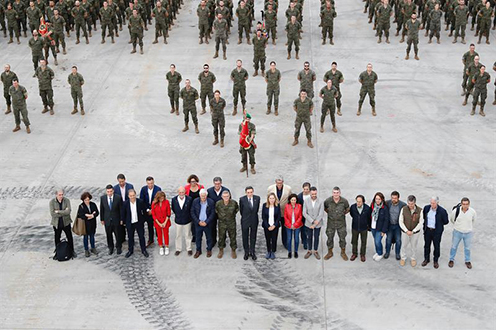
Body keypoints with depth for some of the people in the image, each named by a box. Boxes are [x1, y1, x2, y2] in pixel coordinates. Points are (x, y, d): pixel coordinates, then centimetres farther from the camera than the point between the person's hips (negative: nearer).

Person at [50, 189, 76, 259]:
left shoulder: (67, 200, -9)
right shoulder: (52, 202, -10)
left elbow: (68, 211, -20)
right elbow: (52, 213, -20)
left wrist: (58, 211, -22)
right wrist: (64, 212, -20)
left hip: (66, 223, 0)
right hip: (56, 223, 0)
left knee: (69, 237, 11)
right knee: (57, 239, 11)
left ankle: (72, 251, 29)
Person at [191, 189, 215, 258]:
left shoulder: (211, 202, -12)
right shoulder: (195, 201, -8)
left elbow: (212, 213, -7)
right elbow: (192, 212, -4)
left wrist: (206, 222, -14)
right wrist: (198, 221, -11)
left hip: (207, 223, -1)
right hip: (198, 223, 1)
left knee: (209, 237, 13)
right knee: (198, 238, 12)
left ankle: (209, 250, 32)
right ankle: (198, 250, 29)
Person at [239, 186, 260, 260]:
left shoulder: (257, 198, -8)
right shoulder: (242, 199, -14)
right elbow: (241, 210, 1)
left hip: (254, 221, 1)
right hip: (245, 221, -1)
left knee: (253, 237, 11)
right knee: (245, 237, 9)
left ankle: (252, 252, 22)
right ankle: (246, 252, 22)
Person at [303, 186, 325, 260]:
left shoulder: (320, 201, -12)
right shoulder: (306, 201, -8)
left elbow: (321, 214, -13)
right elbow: (304, 213, -9)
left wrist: (315, 224, -15)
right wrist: (312, 221, -17)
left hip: (318, 223, -1)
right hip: (308, 223, 1)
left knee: (316, 237, 10)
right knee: (309, 237, 13)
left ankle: (315, 251, 27)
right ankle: (309, 251, 28)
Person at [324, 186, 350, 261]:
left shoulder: (344, 201, -13)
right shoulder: (328, 201, -15)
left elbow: (348, 209, 7)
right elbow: (324, 208, 6)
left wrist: (343, 213, 2)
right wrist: (329, 213, 4)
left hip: (341, 223, 0)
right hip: (331, 223, 0)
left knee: (342, 238, 9)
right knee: (330, 238, 11)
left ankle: (343, 253, 28)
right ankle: (330, 253, 28)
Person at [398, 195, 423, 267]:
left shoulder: (419, 210, -19)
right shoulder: (403, 209, -18)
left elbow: (421, 223, -13)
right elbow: (401, 221, -11)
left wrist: (412, 231, -17)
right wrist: (407, 231, -18)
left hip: (415, 232, 0)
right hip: (405, 231, 0)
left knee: (413, 246, 17)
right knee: (404, 245, 17)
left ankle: (413, 259, 38)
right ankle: (403, 258, 38)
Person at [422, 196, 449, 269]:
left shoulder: (442, 211, -20)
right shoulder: (426, 208, -9)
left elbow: (446, 221, -6)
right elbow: (423, 216, 11)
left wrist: (438, 224, -1)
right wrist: (425, 224, 7)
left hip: (437, 231, -3)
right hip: (427, 230, 3)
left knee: (436, 246, 11)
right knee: (427, 245, 17)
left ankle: (436, 261, 30)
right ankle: (426, 259, 37)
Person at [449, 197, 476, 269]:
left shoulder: (473, 212, -20)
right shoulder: (456, 211, -23)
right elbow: (452, 220, 0)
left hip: (468, 233, 1)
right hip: (457, 232, 0)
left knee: (467, 248, 19)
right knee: (454, 246, 17)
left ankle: (467, 261, 39)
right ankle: (451, 260, 37)